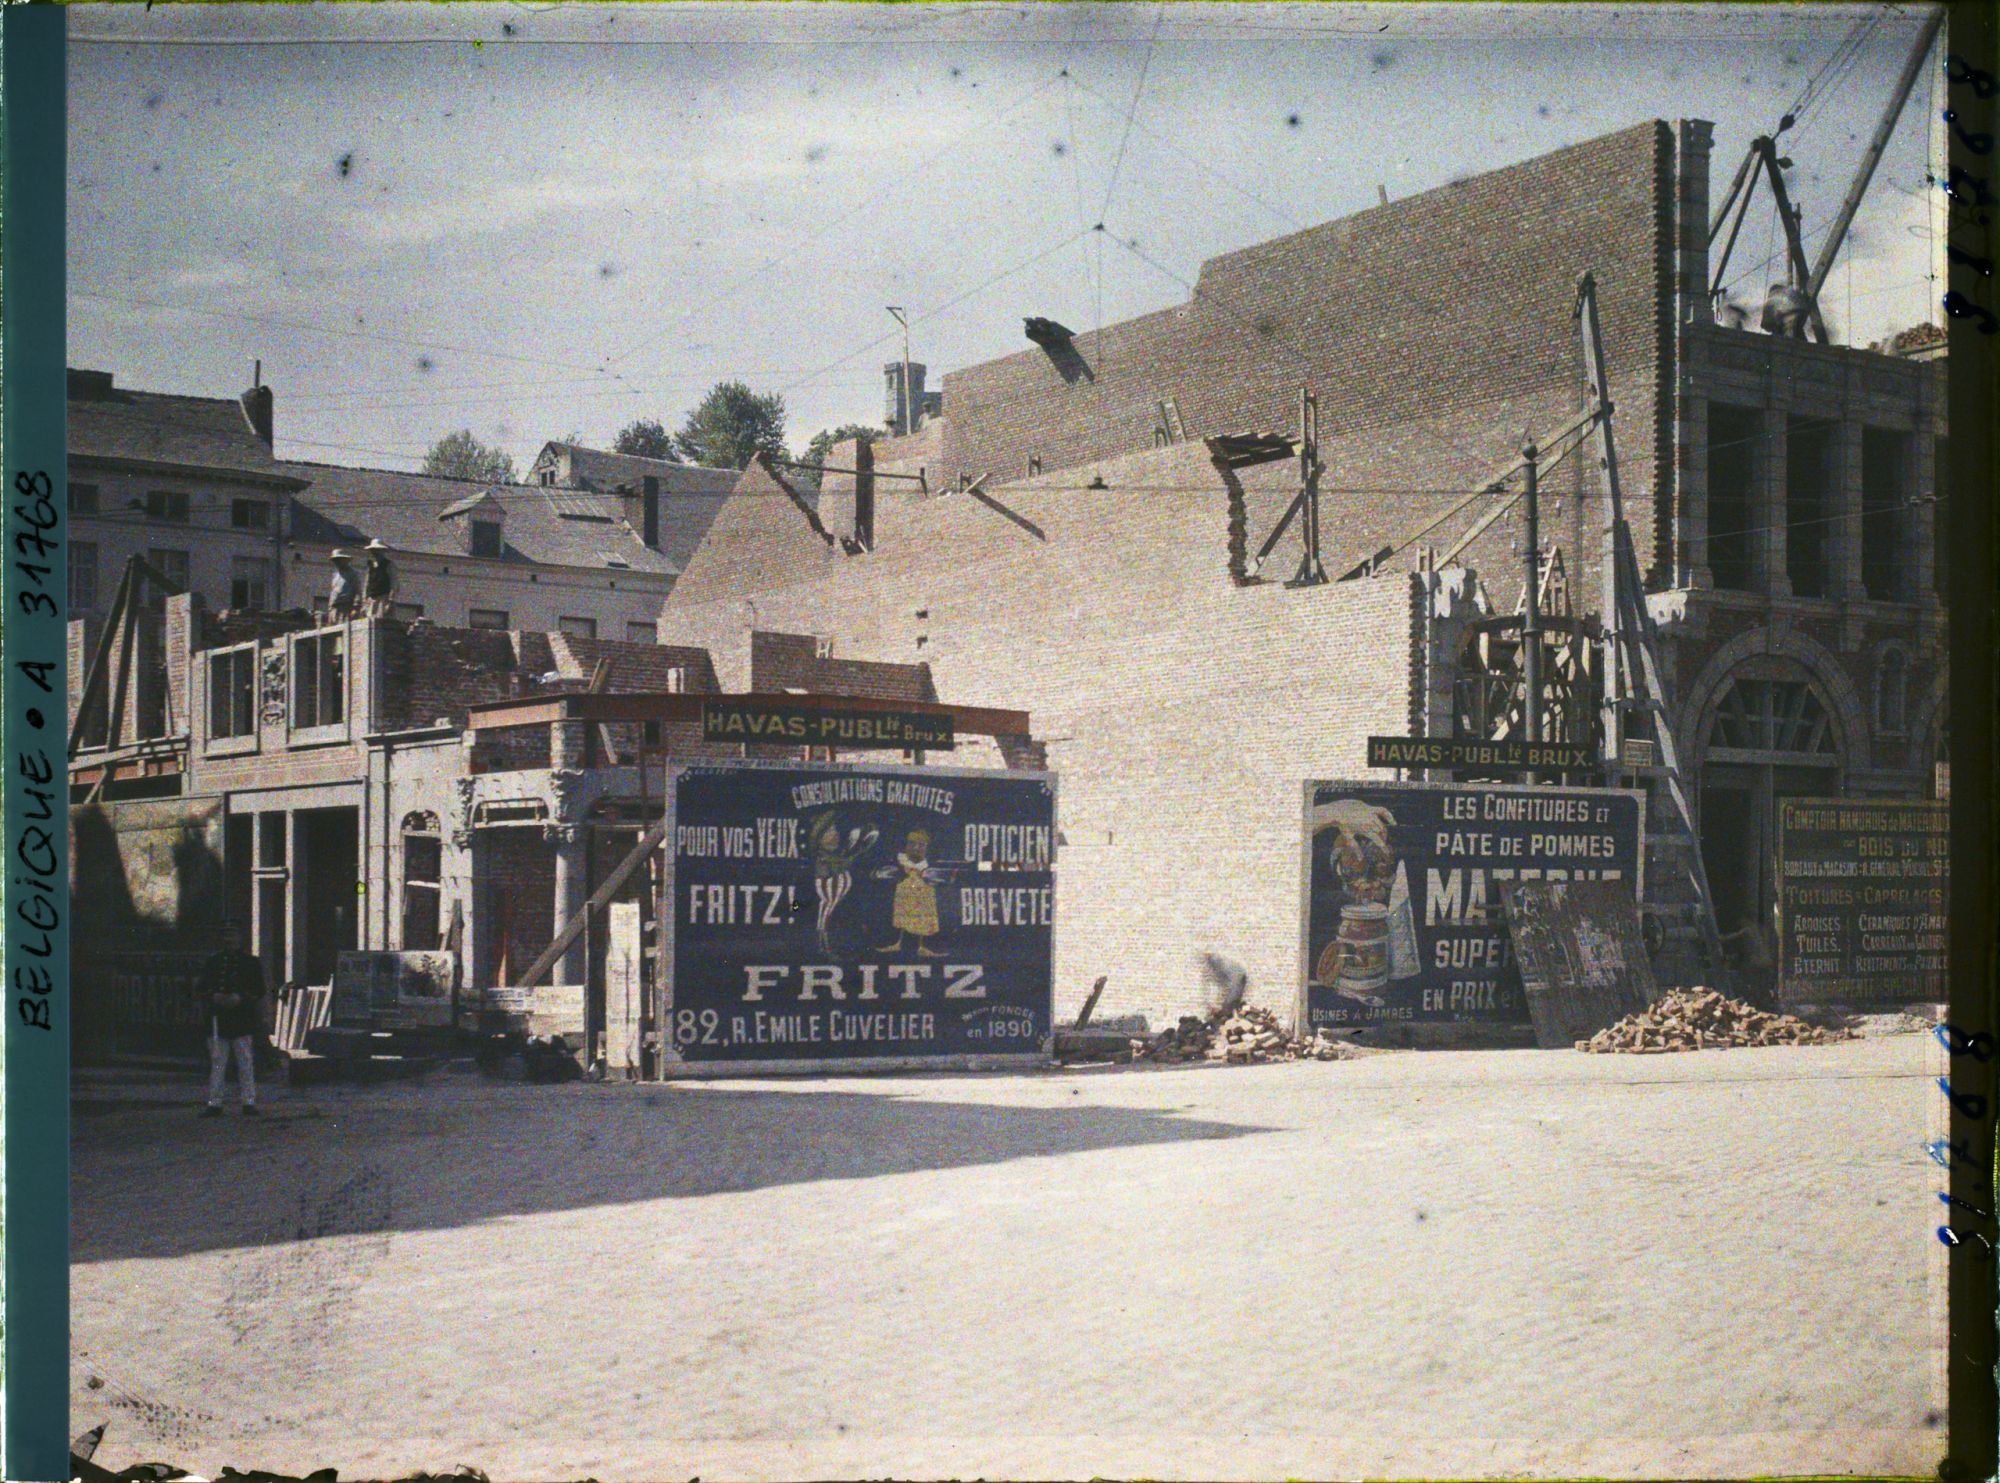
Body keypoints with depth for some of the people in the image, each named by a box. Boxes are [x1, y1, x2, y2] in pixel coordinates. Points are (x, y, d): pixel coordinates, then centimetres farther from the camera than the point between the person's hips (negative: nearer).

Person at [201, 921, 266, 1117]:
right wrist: (214, 996, -8)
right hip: (218, 1020, 2)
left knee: (246, 1063, -2)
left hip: (244, 1019, -2)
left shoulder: (251, 963, 6)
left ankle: (249, 1102, 3)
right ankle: (214, 1103, 7)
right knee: (216, 1062, 3)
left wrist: (240, 998, -15)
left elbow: (259, 991, 1)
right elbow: (203, 986, 12)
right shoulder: (213, 962, 13)